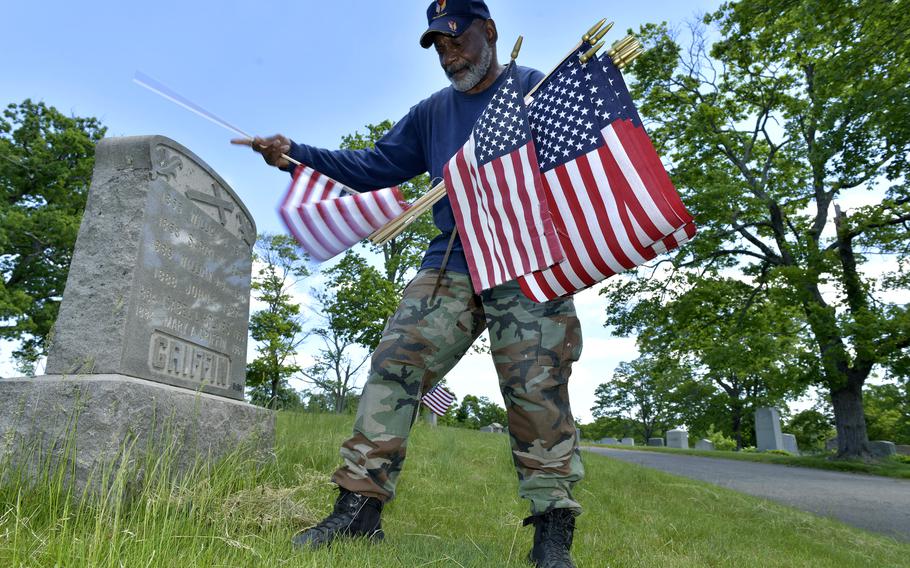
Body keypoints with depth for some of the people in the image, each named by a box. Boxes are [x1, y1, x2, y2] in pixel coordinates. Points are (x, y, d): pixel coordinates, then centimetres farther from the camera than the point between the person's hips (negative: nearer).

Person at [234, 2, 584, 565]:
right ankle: (359, 508, -1)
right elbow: (376, 165, 20)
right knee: (396, 364, -8)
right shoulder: (432, 112, 22)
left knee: (538, 390, -10)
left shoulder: (536, 88, 9)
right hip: (451, 265, 5)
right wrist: (298, 153, 11)